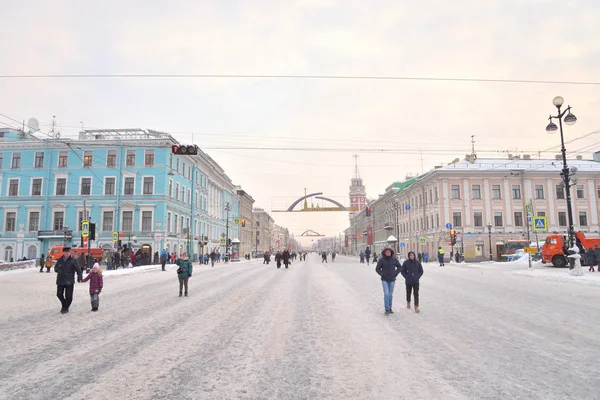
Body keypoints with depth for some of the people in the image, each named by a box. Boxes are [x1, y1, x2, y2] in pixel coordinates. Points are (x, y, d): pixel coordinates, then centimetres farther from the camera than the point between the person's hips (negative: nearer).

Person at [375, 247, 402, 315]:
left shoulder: (394, 259, -2)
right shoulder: (381, 260, -7)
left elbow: (399, 267, 10)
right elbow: (377, 269, 2)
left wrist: (395, 274, 0)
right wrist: (382, 274, -8)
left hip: (392, 280, 2)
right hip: (384, 280, -2)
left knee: (390, 294, 11)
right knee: (386, 293, -11)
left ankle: (390, 308, 24)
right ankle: (387, 309, -6)